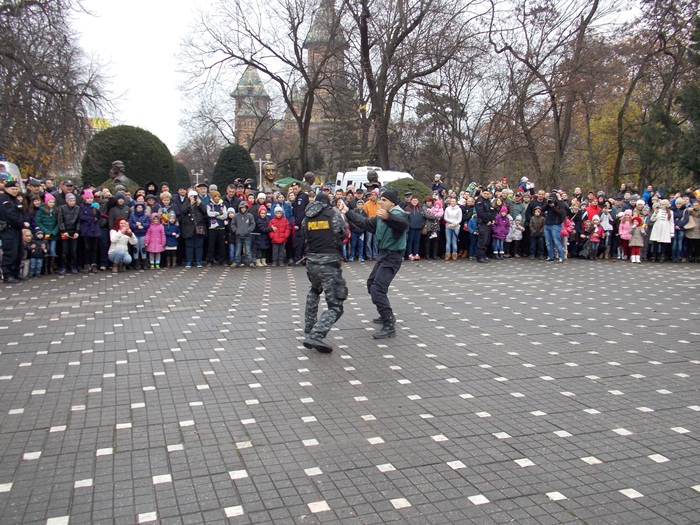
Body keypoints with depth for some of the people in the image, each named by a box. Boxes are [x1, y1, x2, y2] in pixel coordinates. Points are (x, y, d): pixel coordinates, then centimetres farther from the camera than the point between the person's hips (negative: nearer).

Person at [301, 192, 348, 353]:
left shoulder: (306, 218, 10)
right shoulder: (334, 214, 2)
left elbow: (305, 237, 13)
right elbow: (342, 234, 11)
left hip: (311, 261, 5)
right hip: (329, 263, -5)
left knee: (314, 291, 35)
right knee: (335, 306, -3)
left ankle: (309, 326, 37)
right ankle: (316, 335, -22)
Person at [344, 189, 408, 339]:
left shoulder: (397, 214, -17)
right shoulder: (381, 216, 13)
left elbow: (403, 223, -40)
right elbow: (366, 223, 23)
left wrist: (387, 217, -58)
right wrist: (348, 213, 22)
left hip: (392, 257, -11)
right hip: (383, 255, 11)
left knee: (377, 289, -19)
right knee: (371, 284, 23)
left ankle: (389, 326, -18)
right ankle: (387, 315, 37)